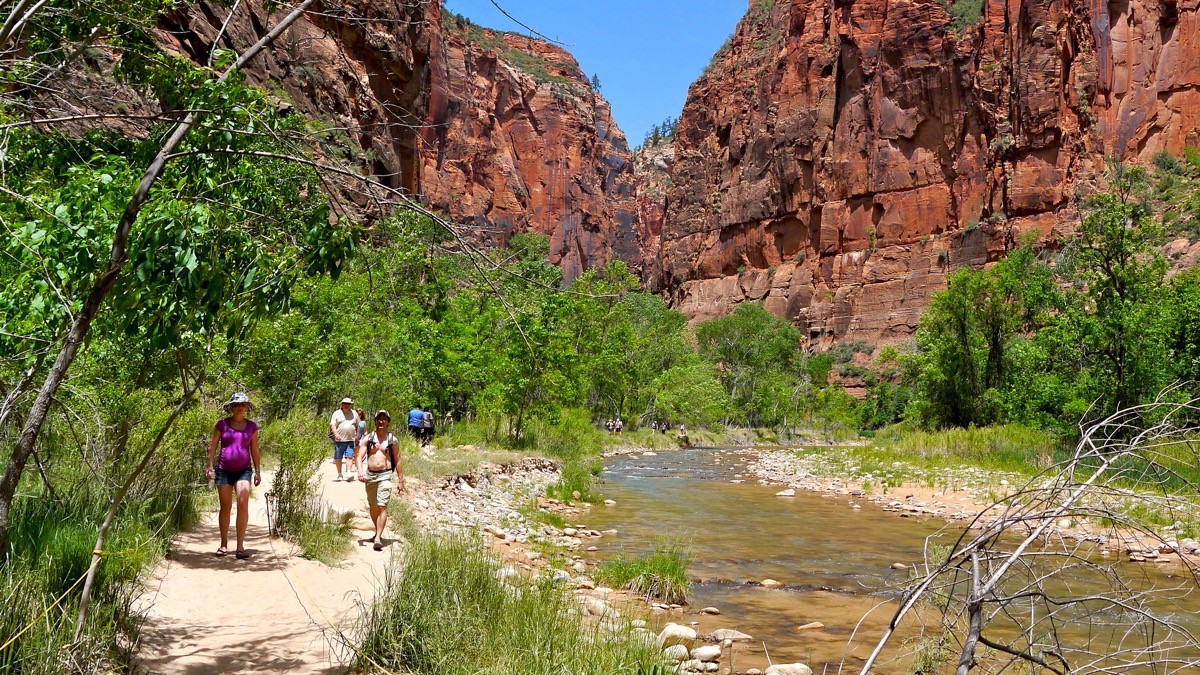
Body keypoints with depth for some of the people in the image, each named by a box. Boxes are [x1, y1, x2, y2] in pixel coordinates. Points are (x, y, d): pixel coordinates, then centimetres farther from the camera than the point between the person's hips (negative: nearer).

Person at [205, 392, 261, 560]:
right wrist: (209, 465, -2)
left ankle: (240, 546, -10)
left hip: (243, 470, 0)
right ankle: (224, 544, 18)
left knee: (243, 504, -13)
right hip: (224, 470, 0)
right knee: (225, 507, 4)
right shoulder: (222, 424, 3)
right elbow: (213, 445, 5)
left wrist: (258, 471, 9)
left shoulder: (252, 426, 7)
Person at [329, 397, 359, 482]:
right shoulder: (336, 413, 5)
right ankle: (340, 475, 14)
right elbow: (332, 425, -2)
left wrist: (357, 436, 13)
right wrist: (336, 434, -17)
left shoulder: (354, 413, 12)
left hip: (350, 440, 1)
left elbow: (357, 426, 19)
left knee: (350, 456, -11)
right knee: (338, 459, 3)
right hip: (339, 440, -1)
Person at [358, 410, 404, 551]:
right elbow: (359, 456, -1)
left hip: (385, 475, -3)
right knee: (373, 507, 14)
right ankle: (378, 532, 34)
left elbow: (397, 461, 8)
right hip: (370, 475, 3)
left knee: (382, 506, -13)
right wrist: (360, 471, -20)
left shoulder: (392, 440, 6)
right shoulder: (368, 438, 7)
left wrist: (400, 480, 5)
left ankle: (378, 539, -17)